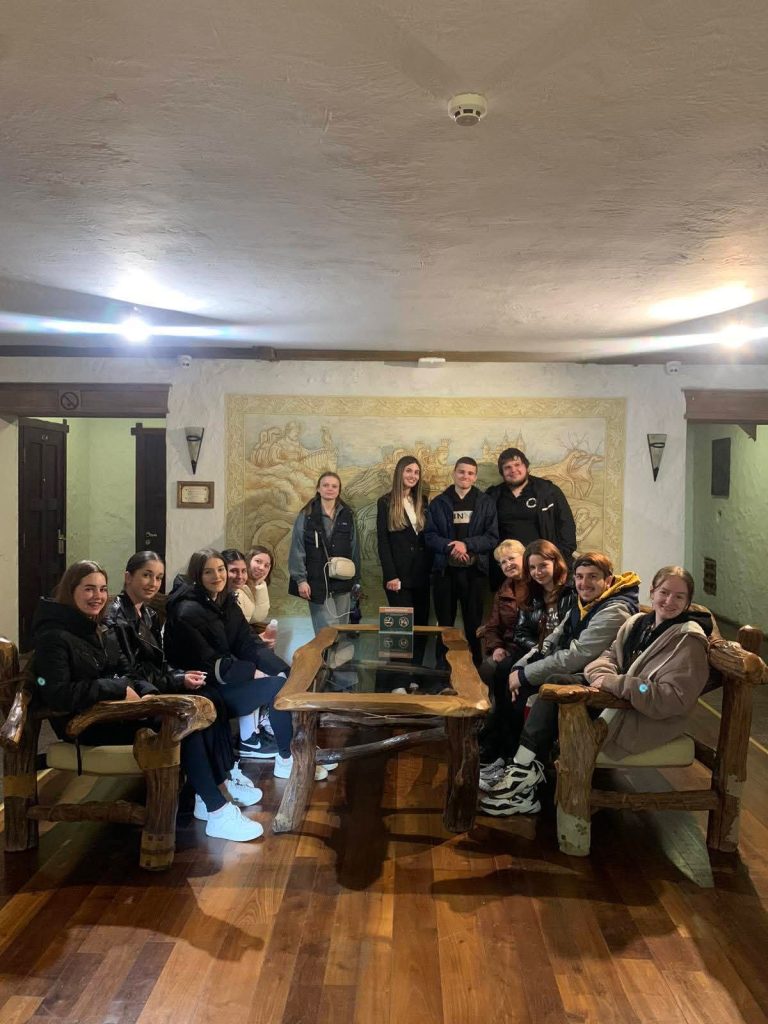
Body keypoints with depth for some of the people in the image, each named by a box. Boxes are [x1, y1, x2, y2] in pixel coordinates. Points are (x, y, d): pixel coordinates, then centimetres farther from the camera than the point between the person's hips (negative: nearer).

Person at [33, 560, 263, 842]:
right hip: (88, 723, -8)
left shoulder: (101, 631, 16)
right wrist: (119, 689, -24)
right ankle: (218, 812, -20)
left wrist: (147, 692, -7)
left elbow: (130, 672, 15)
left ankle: (218, 785, -4)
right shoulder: (54, 637, -11)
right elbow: (57, 695, -23)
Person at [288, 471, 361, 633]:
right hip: (317, 582, -4)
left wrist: (355, 578, 8)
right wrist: (300, 579, -10)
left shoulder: (347, 515, 7)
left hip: (342, 582, 4)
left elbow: (354, 548, 10)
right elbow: (297, 549, -4)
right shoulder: (306, 515, -3)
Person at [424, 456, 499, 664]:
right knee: (444, 624, 7)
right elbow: (430, 536, 1)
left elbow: (493, 537, -1)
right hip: (444, 570, 1)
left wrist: (467, 544, -15)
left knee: (474, 623, 4)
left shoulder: (485, 503, 6)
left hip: (474, 570, -1)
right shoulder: (438, 503, 8)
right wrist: (449, 546, -17)